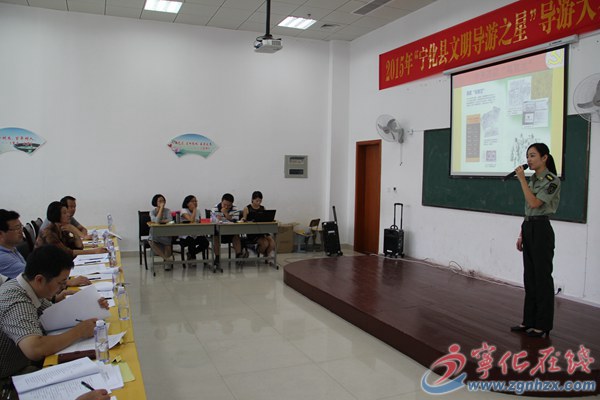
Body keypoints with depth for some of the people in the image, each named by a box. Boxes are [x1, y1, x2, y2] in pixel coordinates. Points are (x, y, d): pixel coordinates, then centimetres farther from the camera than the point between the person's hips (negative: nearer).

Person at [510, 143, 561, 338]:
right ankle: (529, 321, 21)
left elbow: (534, 203, -22)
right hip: (528, 229, 8)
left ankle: (542, 325, 9)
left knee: (542, 277, -1)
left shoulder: (552, 180, -12)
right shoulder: (532, 179, 13)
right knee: (529, 276, 12)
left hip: (541, 230, -8)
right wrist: (521, 234, 15)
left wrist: (521, 179, -18)